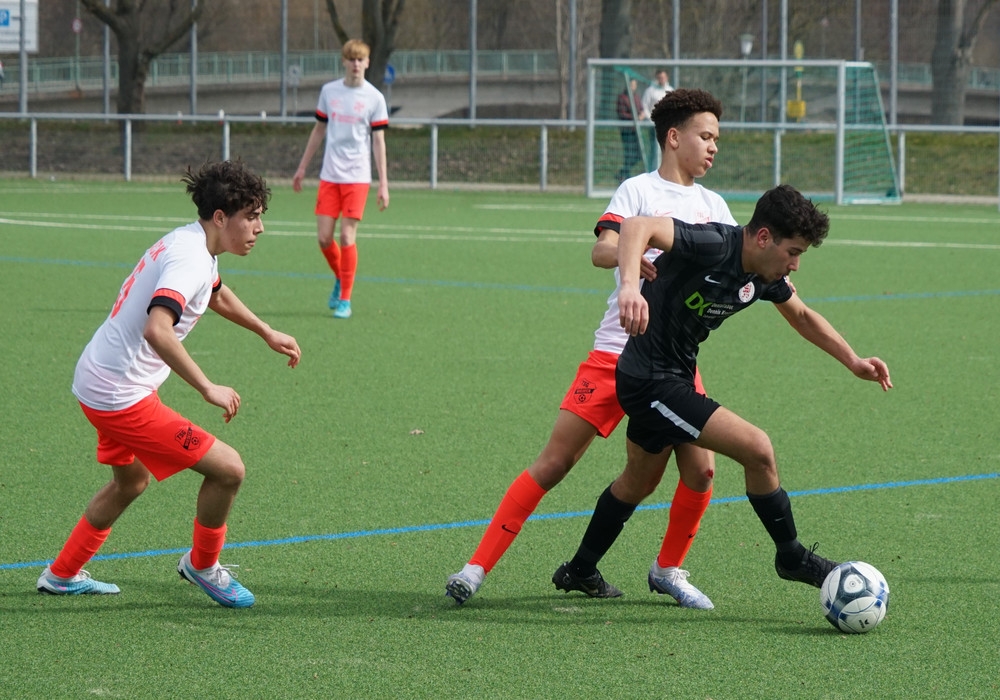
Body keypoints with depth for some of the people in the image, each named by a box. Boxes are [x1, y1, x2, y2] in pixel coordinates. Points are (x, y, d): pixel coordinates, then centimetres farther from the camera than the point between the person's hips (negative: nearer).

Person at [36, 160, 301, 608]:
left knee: (131, 481, 32)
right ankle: (202, 565, 15)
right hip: (121, 397, -11)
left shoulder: (190, 243, 9)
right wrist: (209, 390, -38)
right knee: (228, 469, -9)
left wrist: (267, 333, 39)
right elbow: (156, 330, -40)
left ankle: (62, 576, 42)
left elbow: (215, 294, 33)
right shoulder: (189, 259, -23)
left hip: (96, 382, 11)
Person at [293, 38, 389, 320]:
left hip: (357, 177, -3)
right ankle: (340, 279, 28)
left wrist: (383, 184, -6)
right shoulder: (329, 91, 7)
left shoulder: (374, 98, -2)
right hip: (329, 175, 3)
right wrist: (302, 167, 18)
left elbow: (378, 141, -2)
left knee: (347, 238, -7)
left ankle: (345, 300, 3)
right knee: (324, 238, -1)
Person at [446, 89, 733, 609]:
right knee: (554, 462, -8)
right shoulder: (639, 190, 0)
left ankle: (667, 570, 16)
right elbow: (601, 251, -15)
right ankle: (478, 567, -5)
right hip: (617, 351, -4)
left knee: (701, 470, -8)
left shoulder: (712, 205, 15)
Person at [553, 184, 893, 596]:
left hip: (673, 380, 10)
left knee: (638, 482, 27)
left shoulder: (765, 277, 1)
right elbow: (638, 226, -40)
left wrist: (854, 362, 15)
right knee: (757, 449, -12)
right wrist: (629, 287, -57)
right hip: (651, 382, -10)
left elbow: (802, 316, 21)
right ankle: (791, 558, 4)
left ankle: (581, 570, 44)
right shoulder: (712, 246, -26)